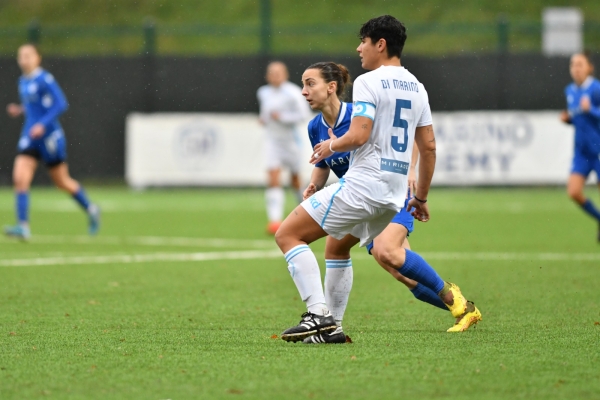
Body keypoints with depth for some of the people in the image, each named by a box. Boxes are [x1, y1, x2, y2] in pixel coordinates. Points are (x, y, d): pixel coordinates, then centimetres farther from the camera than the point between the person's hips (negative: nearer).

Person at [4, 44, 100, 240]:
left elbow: (61, 104, -19)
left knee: (63, 182, 9)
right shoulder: (23, 81, 10)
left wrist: (43, 124, -26)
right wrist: (20, 110, 6)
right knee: (20, 178, -12)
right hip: (29, 137, 7)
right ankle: (23, 226, -15)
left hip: (49, 136, -7)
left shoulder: (45, 79, -14)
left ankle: (90, 209, 33)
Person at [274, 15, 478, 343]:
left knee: (288, 235, -5)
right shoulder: (416, 87, 15)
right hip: (396, 190, 9)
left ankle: (318, 314, -19)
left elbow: (358, 136, -19)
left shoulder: (368, 82, -9)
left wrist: (331, 146, 1)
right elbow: (429, 146, 16)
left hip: (362, 183, -9)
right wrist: (421, 196, 23)